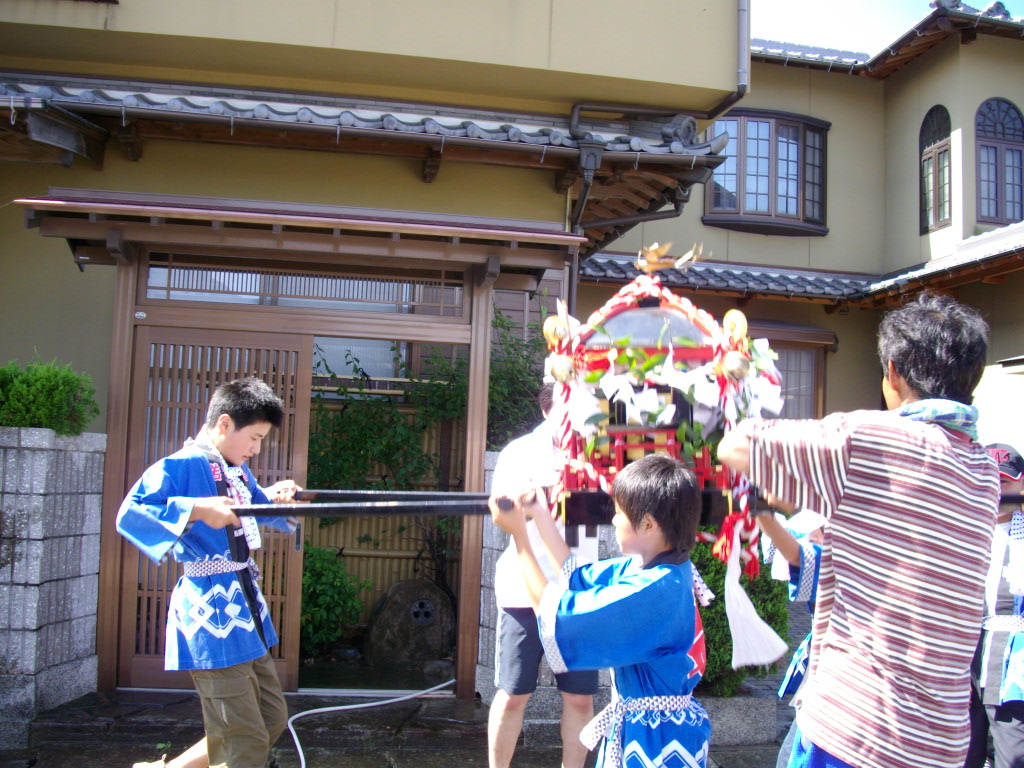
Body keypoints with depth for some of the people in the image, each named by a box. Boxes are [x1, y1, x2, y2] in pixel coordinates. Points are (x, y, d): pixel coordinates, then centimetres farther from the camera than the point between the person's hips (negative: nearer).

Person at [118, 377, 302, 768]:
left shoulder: (239, 472, 14)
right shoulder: (179, 467, -13)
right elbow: (130, 513, -25)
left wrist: (278, 497, 8)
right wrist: (197, 509, -30)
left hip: (246, 611, 10)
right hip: (211, 618, -10)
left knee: (272, 719, 19)